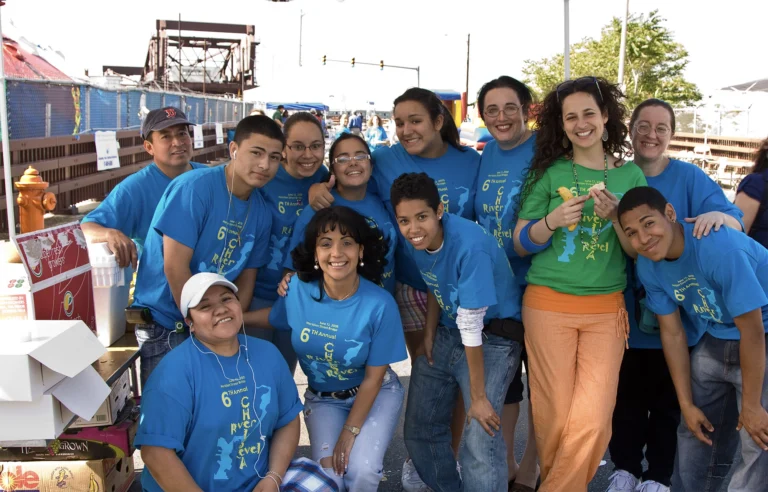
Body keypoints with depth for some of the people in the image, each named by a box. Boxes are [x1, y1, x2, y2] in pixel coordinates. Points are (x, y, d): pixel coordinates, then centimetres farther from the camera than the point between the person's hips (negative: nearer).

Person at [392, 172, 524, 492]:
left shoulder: (469, 246, -30)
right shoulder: (416, 238, -9)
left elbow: (472, 327, -26)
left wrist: (478, 397, -20)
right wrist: (429, 333, 0)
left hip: (493, 337, -7)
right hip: (447, 333, 7)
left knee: (480, 443, -19)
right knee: (419, 429, 11)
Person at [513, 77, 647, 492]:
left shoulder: (631, 174, 6)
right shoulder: (548, 172, 1)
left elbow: (640, 251, 6)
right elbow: (520, 244, 3)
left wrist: (615, 217, -13)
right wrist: (552, 221, -16)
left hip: (606, 309, 1)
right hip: (549, 305, -1)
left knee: (593, 419, -4)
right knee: (555, 415, 3)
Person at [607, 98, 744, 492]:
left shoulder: (689, 178, -5)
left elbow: (735, 221, -13)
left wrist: (719, 215, -34)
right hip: (626, 314, 2)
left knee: (667, 399, 11)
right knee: (626, 397, 12)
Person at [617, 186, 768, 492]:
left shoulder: (721, 248, -33)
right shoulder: (647, 267, -12)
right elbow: (672, 333, -3)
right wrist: (686, 404, 0)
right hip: (717, 341, 6)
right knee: (695, 430, 12)